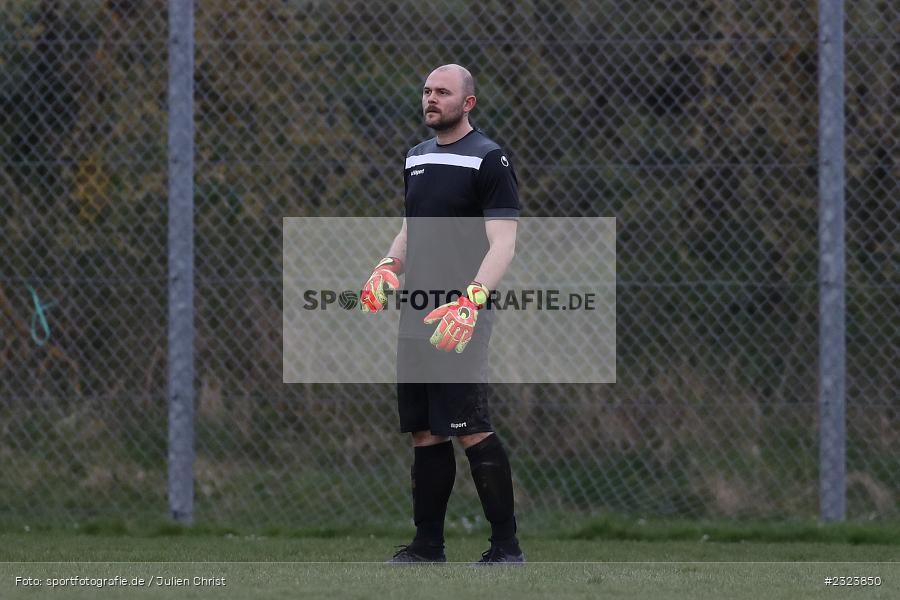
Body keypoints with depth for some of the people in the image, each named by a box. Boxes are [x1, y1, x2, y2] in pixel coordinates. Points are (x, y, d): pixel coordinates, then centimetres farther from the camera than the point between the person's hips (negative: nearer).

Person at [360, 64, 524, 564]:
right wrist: (388, 267, 9)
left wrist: (472, 299, -27)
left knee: (472, 430, -12)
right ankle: (428, 546, 16)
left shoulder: (489, 160, -8)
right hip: (416, 315, 8)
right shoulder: (417, 157, 17)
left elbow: (503, 242, -14)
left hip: (460, 318, -8)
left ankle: (507, 547, -8)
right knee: (425, 431, 10)